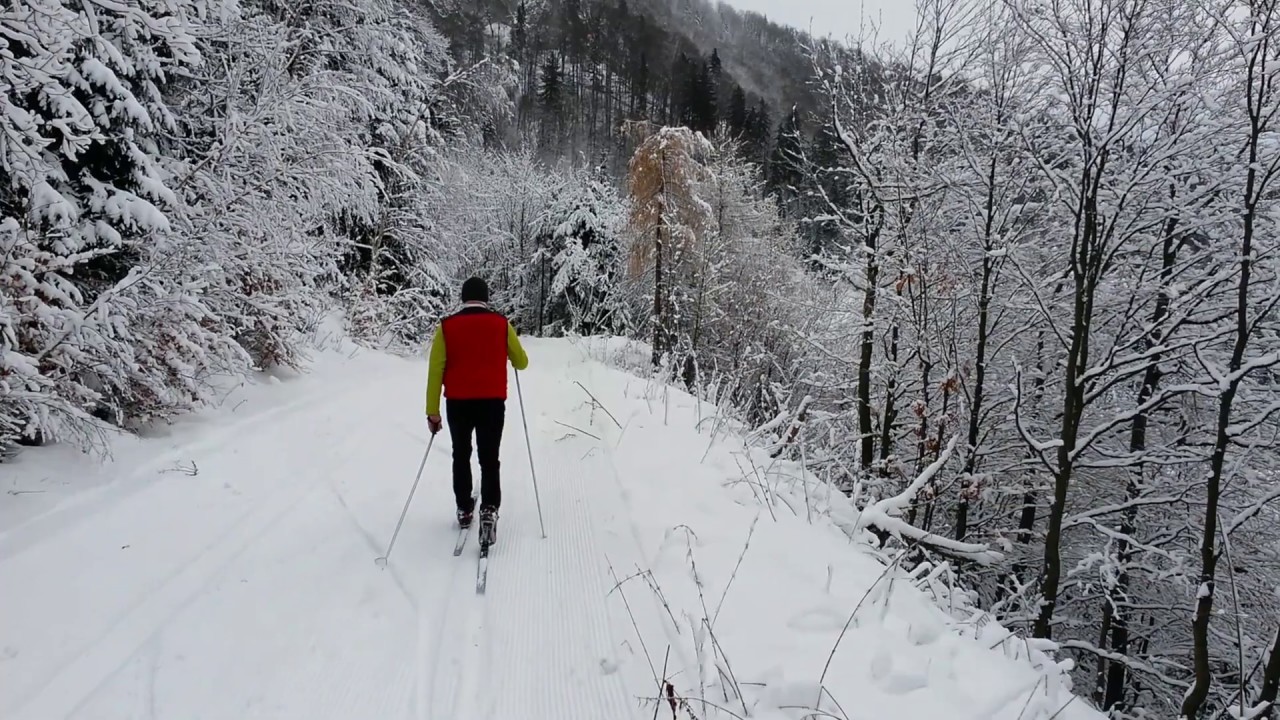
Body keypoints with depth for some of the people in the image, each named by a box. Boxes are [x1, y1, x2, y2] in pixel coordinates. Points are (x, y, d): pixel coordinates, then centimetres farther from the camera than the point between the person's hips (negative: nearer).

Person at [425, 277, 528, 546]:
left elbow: (435, 370, -4)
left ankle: (464, 509, 27)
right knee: (489, 459, 3)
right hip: (492, 401, -1)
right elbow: (521, 362, 9)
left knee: (461, 456, 19)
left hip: (458, 402, 1)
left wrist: (433, 411, -1)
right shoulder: (501, 324, -1)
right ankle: (489, 510, -14)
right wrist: (506, 354, 32)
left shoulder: (446, 326, -1)